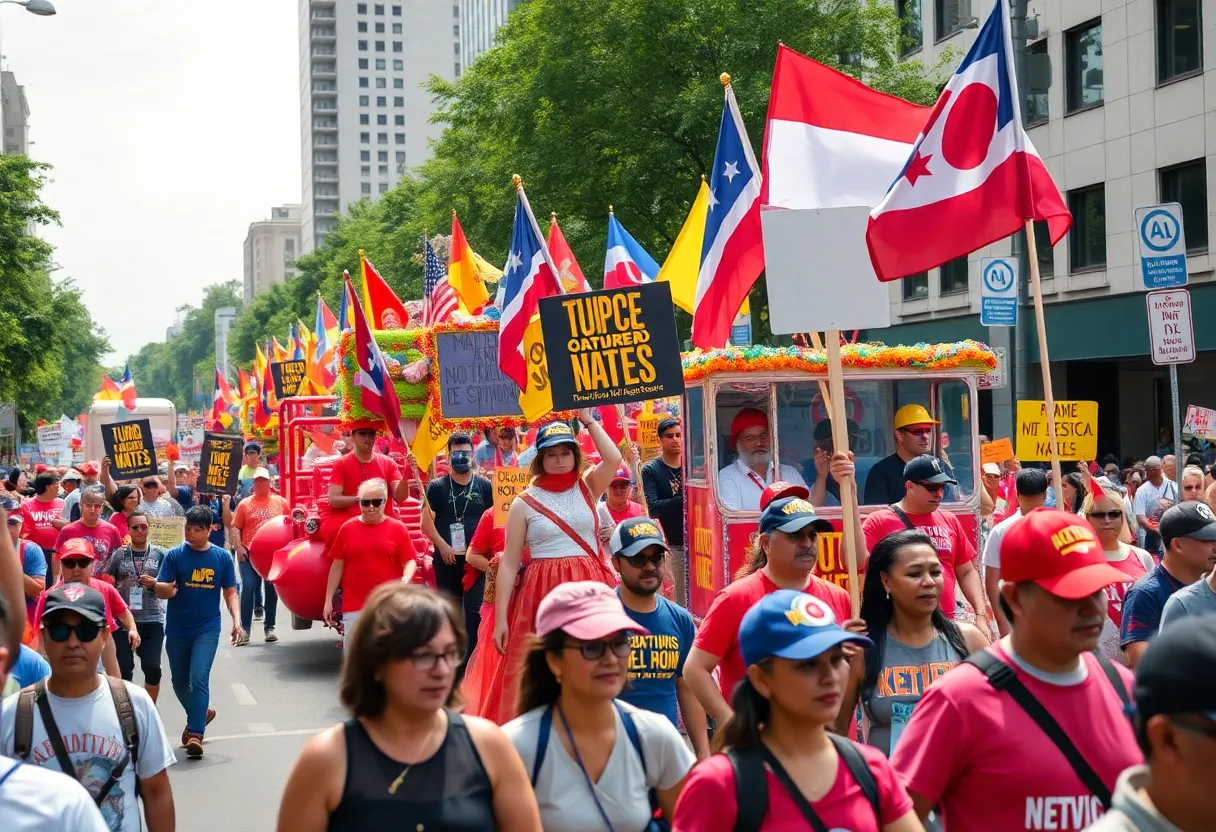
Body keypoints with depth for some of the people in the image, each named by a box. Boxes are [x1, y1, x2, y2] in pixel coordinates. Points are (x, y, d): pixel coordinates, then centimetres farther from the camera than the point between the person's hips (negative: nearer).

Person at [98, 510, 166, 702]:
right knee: (124, 669, 5)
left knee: (152, 668, -4)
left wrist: (154, 583, -10)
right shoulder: (118, 555, 5)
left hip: (152, 619, 0)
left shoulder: (159, 554, 6)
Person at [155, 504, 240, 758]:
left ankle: (195, 734, -16)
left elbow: (230, 593, 3)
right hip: (177, 629, 2)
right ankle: (200, 713, 43)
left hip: (207, 628, -2)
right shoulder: (175, 555, -5)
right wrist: (166, 589, -31)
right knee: (179, 681, 15)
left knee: (199, 678, -16)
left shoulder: (222, 557, -2)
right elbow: (160, 590, -7)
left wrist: (236, 620, -11)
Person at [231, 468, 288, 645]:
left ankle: (269, 627, 17)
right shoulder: (245, 504, 6)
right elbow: (235, 527, 5)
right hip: (249, 553, -1)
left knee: (272, 589, 7)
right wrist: (239, 547, -7)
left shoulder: (280, 502, 8)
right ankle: (245, 629, -2)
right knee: (248, 588, -6)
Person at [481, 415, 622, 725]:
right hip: (543, 593, -1)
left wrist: (588, 420, -2)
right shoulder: (524, 503, 1)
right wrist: (501, 616, -5)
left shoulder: (587, 487, 8)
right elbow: (509, 563, 0)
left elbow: (613, 458, -12)